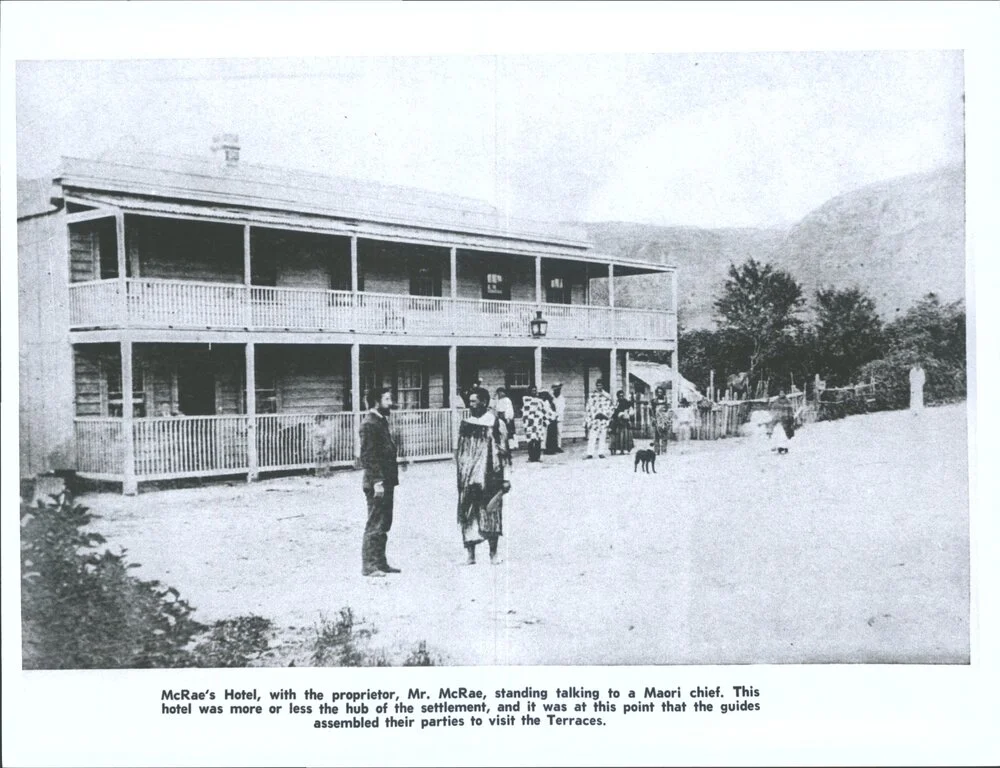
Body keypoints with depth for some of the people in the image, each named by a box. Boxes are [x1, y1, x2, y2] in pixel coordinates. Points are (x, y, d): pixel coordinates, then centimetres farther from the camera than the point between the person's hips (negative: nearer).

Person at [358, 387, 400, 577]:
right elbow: (368, 455, -19)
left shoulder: (381, 421, 16)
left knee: (384, 525, 14)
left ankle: (380, 563, 21)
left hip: (387, 481, 10)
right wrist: (376, 481, -23)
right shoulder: (369, 424, -14)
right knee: (375, 525, -5)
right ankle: (369, 565, 1)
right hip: (377, 483, -10)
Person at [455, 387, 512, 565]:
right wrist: (460, 473, 13)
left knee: (491, 514, 2)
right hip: (468, 478, 4)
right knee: (467, 513, 2)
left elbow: (504, 452, -5)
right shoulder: (465, 423, 9)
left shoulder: (496, 424, -5)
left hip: (489, 477, -4)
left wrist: (506, 479, -8)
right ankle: (470, 554, 7)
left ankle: (493, 553, 12)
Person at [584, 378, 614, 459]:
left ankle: (601, 453, 8)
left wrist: (607, 415, -2)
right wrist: (589, 419, -2)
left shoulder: (607, 396, 10)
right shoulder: (592, 396, 6)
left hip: (604, 419, 2)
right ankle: (590, 453, -8)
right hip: (594, 419, -2)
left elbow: (612, 407, 13)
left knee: (603, 436, 2)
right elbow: (588, 408, 5)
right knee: (592, 437, -8)